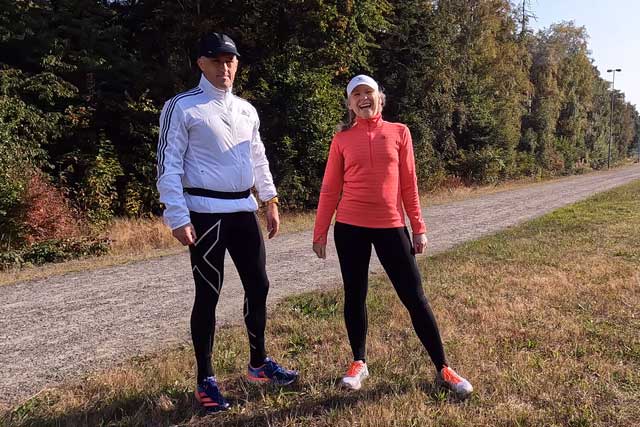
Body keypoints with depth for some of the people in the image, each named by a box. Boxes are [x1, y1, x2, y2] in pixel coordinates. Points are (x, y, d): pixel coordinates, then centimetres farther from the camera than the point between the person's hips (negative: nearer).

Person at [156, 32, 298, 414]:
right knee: (209, 295, 0)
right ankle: (206, 380, 15)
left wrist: (271, 202, 14)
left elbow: (259, 158, 20)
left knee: (258, 286, 10)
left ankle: (259, 363, 28)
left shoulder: (247, 110, 14)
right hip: (206, 213, -6)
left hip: (244, 210, 6)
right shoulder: (183, 107, -5)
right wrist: (178, 218, -16)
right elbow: (168, 165, -9)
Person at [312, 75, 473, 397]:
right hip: (350, 227, 1)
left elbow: (409, 184, 5)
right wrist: (320, 232, 2)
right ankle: (359, 363, 27)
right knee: (355, 296, 10)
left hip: (391, 226, 0)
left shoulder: (399, 132, 5)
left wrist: (418, 227, 3)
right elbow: (330, 188, 5)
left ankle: (442, 368, 14)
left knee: (414, 297, 2)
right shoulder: (342, 139, 4)